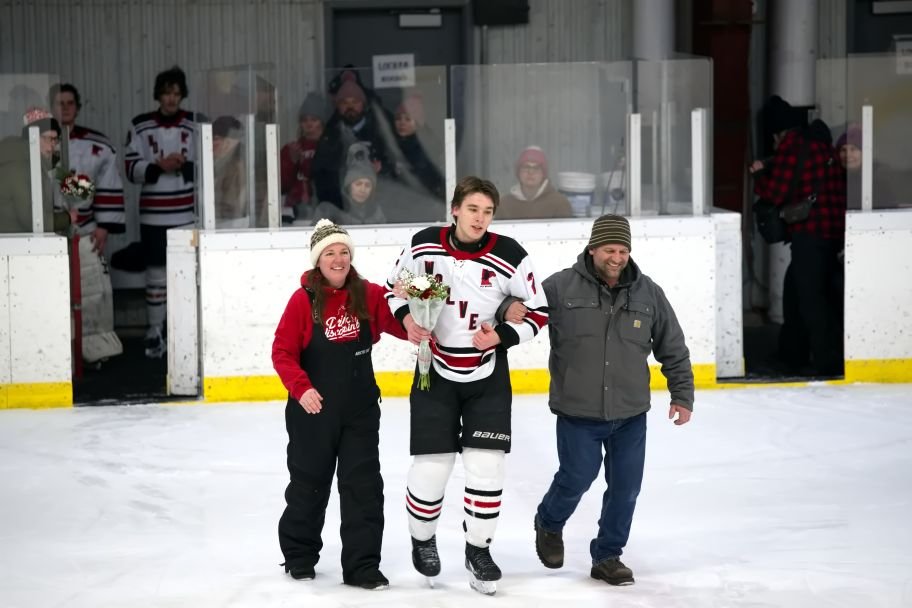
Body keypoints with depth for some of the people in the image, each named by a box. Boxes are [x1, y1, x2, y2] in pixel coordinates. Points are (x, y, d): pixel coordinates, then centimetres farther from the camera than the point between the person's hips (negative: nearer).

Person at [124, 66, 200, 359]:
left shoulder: (196, 124, 2)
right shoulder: (140, 126, 3)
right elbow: (131, 169, -1)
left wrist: (184, 166, -16)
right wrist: (159, 166, -17)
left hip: (189, 213, 0)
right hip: (154, 214, 0)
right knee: (156, 272, 3)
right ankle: (155, 332, 12)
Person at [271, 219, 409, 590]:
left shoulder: (369, 295, -3)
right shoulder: (303, 300, -11)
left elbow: (403, 329, -2)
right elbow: (282, 353, -10)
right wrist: (301, 388, -23)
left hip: (360, 409, 2)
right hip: (313, 409, -2)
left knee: (364, 487, 0)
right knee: (308, 484, 13)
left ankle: (362, 567, 8)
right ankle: (298, 555, 32)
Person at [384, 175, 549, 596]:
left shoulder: (508, 257, -12)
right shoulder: (424, 245, -7)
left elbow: (539, 311, -4)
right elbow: (395, 288, 9)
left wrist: (502, 335, -17)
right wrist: (406, 317, -10)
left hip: (488, 377, 0)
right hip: (436, 373, 0)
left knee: (486, 466, -4)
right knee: (430, 469, -1)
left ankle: (478, 550, 16)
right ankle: (422, 539, 27)